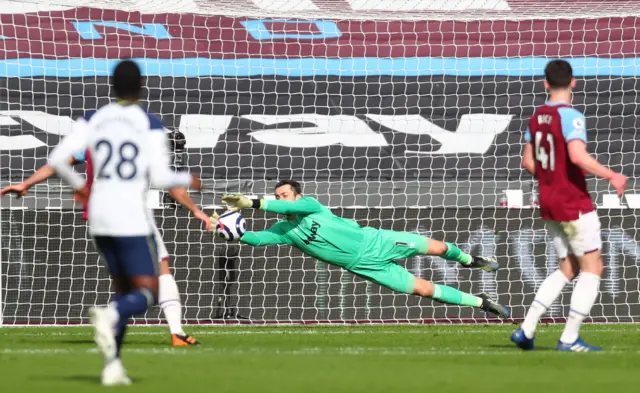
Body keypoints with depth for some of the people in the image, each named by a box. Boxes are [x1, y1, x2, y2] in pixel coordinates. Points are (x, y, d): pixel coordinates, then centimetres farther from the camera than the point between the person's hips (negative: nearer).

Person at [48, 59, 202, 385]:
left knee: (124, 290, 19)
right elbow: (160, 178, -10)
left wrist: (78, 185, 17)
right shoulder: (151, 125, -6)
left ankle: (112, 365, 4)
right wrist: (188, 180, 10)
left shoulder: (93, 120, 4)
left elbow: (57, 159, -3)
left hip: (99, 215, 5)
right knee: (148, 294, 1)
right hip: (132, 215, -5)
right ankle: (109, 316, -33)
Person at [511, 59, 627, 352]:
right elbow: (578, 156, -29)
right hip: (575, 205, -8)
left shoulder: (537, 117, 8)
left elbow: (528, 162, 15)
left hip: (549, 206, 8)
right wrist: (612, 176, -22)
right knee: (592, 268, 1)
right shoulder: (570, 116, -15)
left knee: (568, 270, 16)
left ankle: (526, 330, 7)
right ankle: (570, 338, -3)